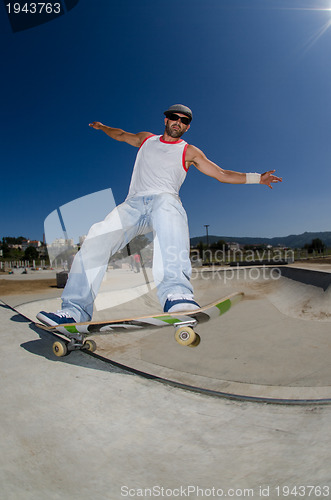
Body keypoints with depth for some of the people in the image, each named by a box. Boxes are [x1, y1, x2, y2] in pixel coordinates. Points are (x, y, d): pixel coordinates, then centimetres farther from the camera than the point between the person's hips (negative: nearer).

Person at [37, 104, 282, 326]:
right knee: (98, 236, -26)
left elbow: (222, 174, 18)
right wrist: (103, 127, 60)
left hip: (165, 200, -2)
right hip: (133, 203, 3)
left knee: (167, 210, -43)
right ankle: (76, 308, -24)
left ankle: (175, 292, -62)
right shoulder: (146, 139, 27)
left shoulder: (190, 152, 20)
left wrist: (257, 177, 12)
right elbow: (121, 134, 47)